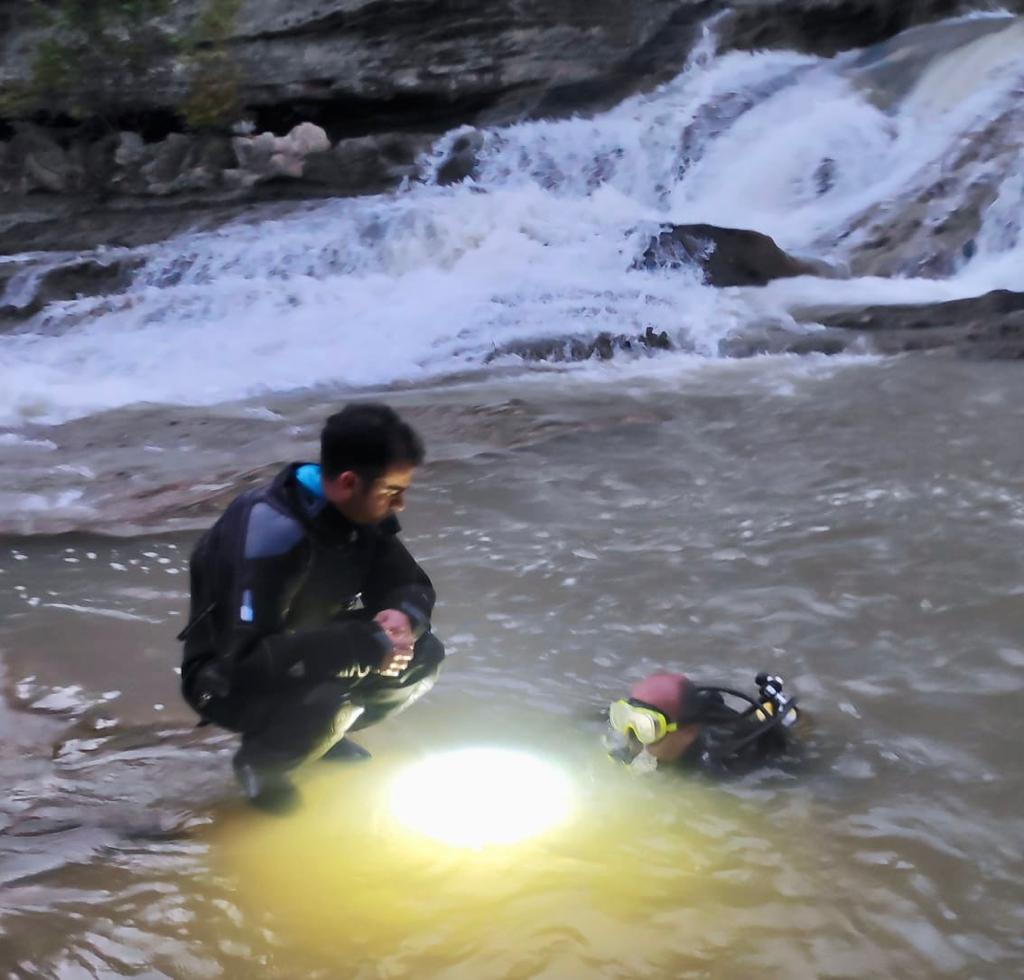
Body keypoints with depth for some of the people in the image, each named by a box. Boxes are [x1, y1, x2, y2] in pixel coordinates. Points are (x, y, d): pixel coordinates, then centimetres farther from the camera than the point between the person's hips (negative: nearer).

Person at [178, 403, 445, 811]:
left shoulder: (362, 513, -11)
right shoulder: (271, 532, -34)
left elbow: (413, 585, 0)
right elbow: (248, 661, -38)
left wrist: (403, 617, -25)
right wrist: (364, 646, -38)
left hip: (309, 660, 8)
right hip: (229, 681, -7)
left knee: (423, 656, -11)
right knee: (331, 700, -36)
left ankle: (323, 730, 11)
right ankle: (259, 760, -4)